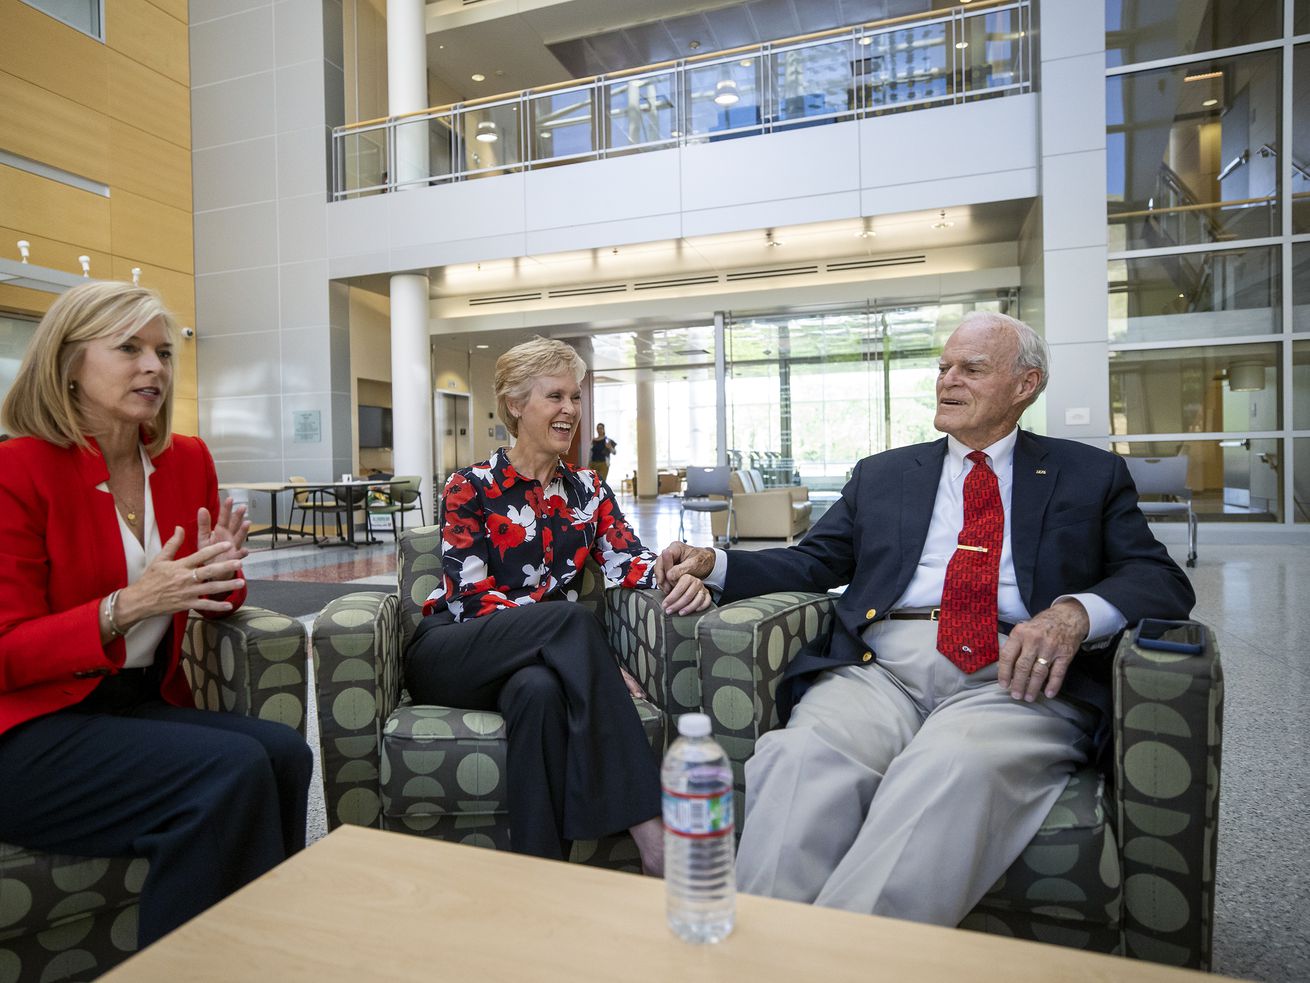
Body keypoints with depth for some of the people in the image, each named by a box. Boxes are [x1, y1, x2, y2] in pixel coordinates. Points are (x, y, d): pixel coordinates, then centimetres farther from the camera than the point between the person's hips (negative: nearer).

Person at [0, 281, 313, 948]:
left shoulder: (187, 461, 6)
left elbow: (217, 603, 16)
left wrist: (220, 573, -8)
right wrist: (126, 606, -26)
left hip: (148, 705, 5)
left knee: (284, 753, -23)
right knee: (234, 769, -27)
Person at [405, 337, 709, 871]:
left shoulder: (588, 490, 10)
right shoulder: (470, 487, -3)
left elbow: (626, 559, -7)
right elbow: (473, 601, -14)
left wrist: (676, 578, -32)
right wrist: (595, 657, -25)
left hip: (544, 656, 3)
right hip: (451, 654, -2)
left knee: (542, 689, -37)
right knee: (572, 618, -33)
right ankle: (652, 836, -35)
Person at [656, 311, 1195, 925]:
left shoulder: (1090, 475, 20)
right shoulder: (881, 475, 26)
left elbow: (1161, 580, 10)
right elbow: (813, 563, 20)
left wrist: (1075, 612, -13)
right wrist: (714, 563, 2)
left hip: (1013, 673, -1)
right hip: (880, 665, 2)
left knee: (956, 767, -36)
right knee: (801, 755, -31)